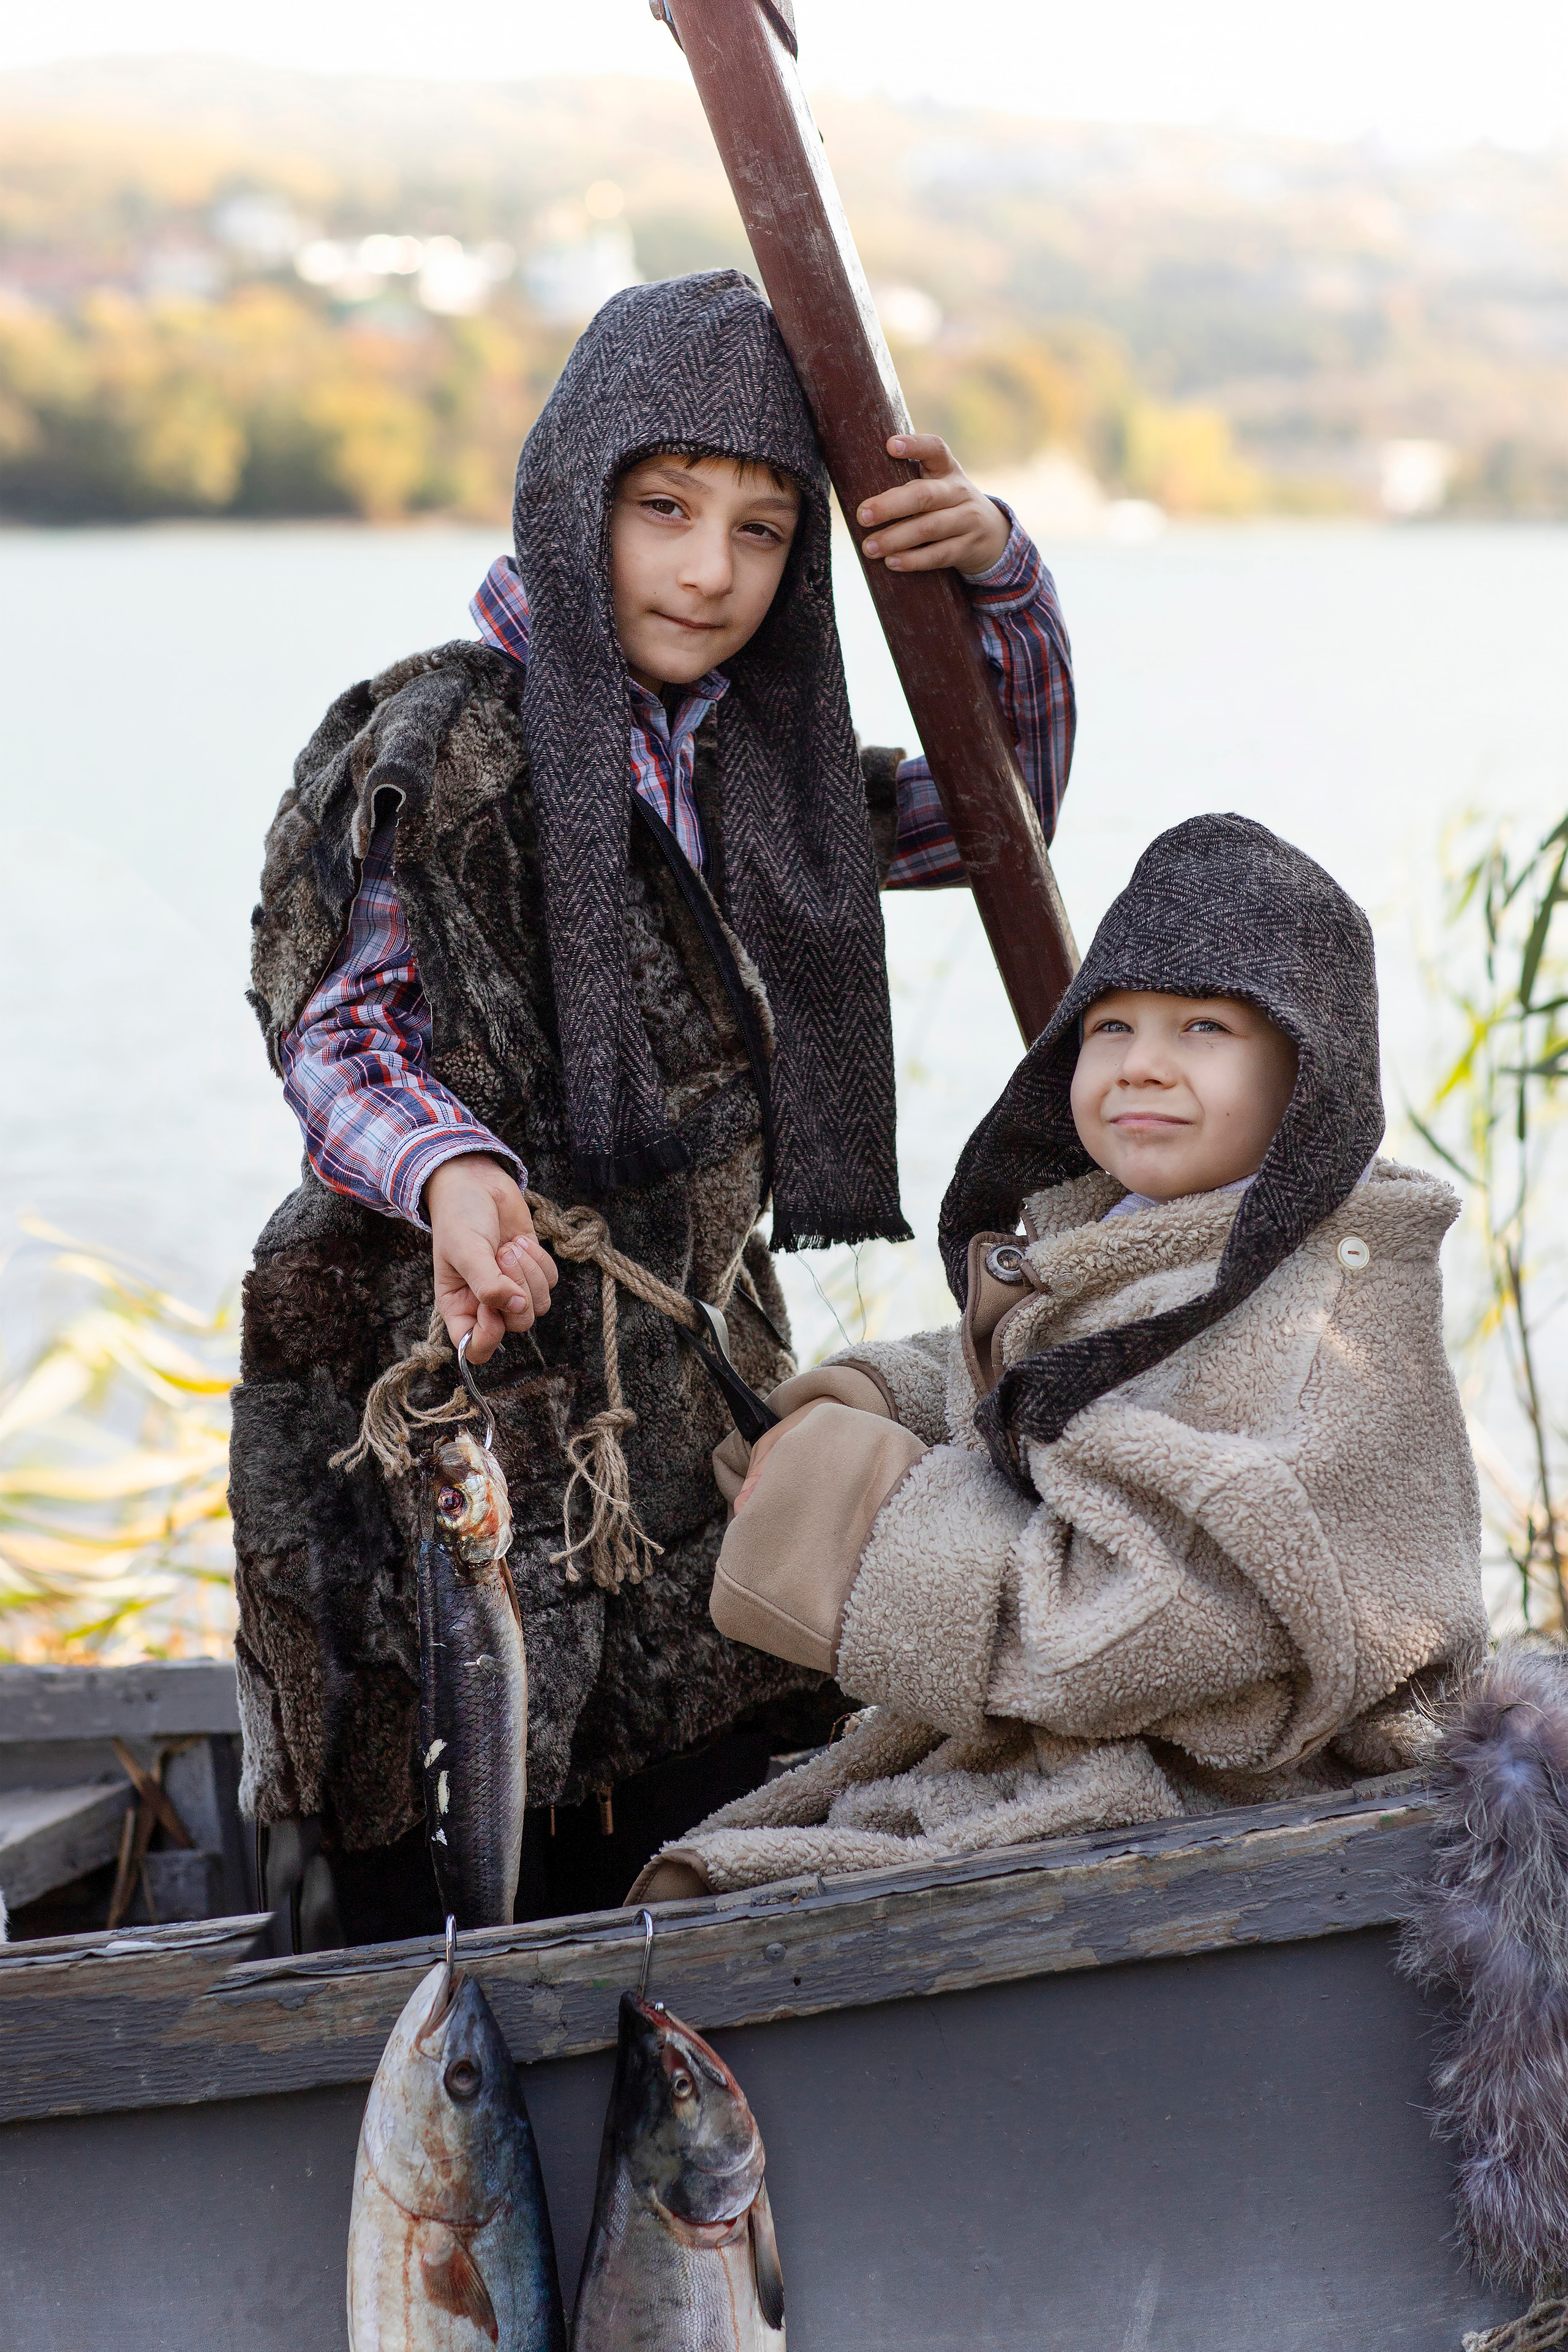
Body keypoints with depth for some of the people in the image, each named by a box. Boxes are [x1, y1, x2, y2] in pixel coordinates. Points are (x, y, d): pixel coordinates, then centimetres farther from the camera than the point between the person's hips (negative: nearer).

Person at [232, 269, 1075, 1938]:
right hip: (455, 1391, -6)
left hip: (689, 1388, 6)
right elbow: (335, 1031, -8)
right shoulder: (432, 748, -11)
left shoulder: (745, 759, 9)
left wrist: (999, 577, 3)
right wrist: (448, 1172, -29)